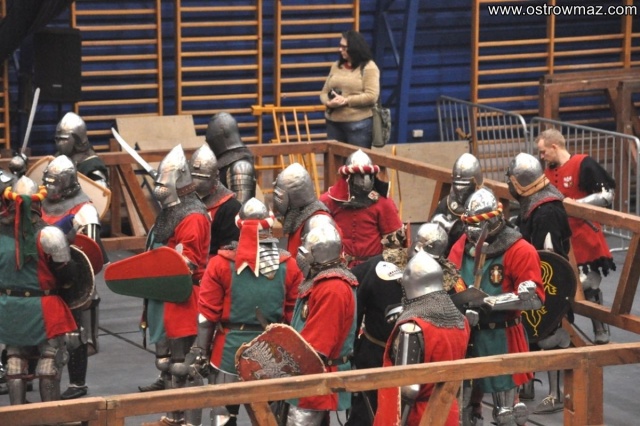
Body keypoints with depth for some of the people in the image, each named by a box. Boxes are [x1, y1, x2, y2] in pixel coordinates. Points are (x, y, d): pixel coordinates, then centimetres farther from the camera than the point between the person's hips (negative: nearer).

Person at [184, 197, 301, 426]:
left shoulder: (221, 264, -8)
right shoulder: (287, 265, -4)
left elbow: (207, 314, -6)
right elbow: (294, 315, 1)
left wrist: (199, 351, 0)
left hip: (230, 350, -1)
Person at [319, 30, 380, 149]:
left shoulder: (369, 67, -4)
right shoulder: (336, 66, 13)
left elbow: (372, 96, -14)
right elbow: (324, 92, 15)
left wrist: (346, 101, -17)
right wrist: (328, 102, -9)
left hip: (358, 123, -6)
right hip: (333, 122, 6)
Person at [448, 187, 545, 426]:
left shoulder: (519, 251, -14)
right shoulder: (462, 246, 5)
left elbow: (534, 297, -21)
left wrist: (491, 301, -26)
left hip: (502, 337, -6)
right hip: (467, 333, 6)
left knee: (506, 405, -4)